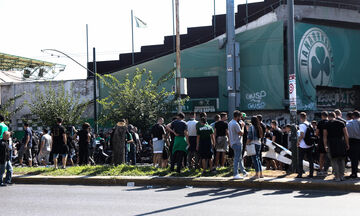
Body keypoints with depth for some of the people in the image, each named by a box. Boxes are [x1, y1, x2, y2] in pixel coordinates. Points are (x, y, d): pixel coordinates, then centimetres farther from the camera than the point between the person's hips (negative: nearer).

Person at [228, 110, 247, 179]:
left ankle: (244, 172, 26)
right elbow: (241, 133, -17)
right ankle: (235, 174, -8)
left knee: (240, 158, 17)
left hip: (233, 143, 10)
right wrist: (242, 126, -4)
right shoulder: (236, 124, -19)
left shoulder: (230, 123, 12)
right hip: (237, 143, -10)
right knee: (237, 159, -8)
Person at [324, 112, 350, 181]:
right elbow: (346, 135, 2)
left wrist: (325, 146, 1)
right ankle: (342, 176, 13)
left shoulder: (327, 124, 1)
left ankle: (337, 177, 1)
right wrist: (347, 144, 8)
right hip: (341, 143, 2)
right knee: (342, 160, 13)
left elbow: (325, 136, -2)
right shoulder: (341, 123, 5)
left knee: (334, 160, 5)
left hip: (331, 144, -2)